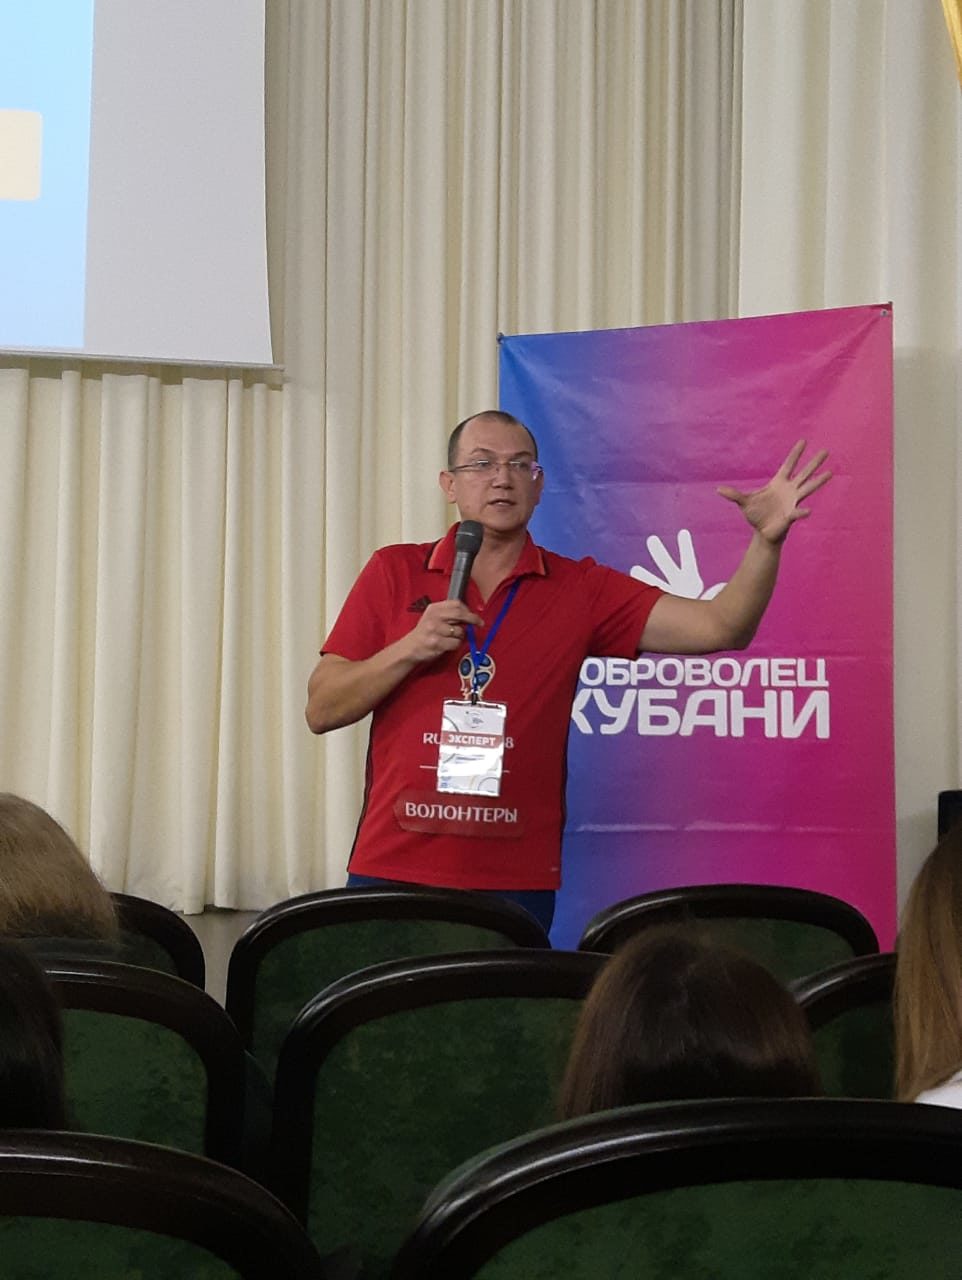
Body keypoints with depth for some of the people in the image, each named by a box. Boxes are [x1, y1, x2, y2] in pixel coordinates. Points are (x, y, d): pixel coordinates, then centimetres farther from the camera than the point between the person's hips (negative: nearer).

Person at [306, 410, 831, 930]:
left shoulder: (581, 589, 4)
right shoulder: (393, 572, 5)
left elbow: (718, 627, -4)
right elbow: (321, 710, 2)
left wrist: (766, 540, -18)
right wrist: (409, 649, -12)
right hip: (392, 870, 0)